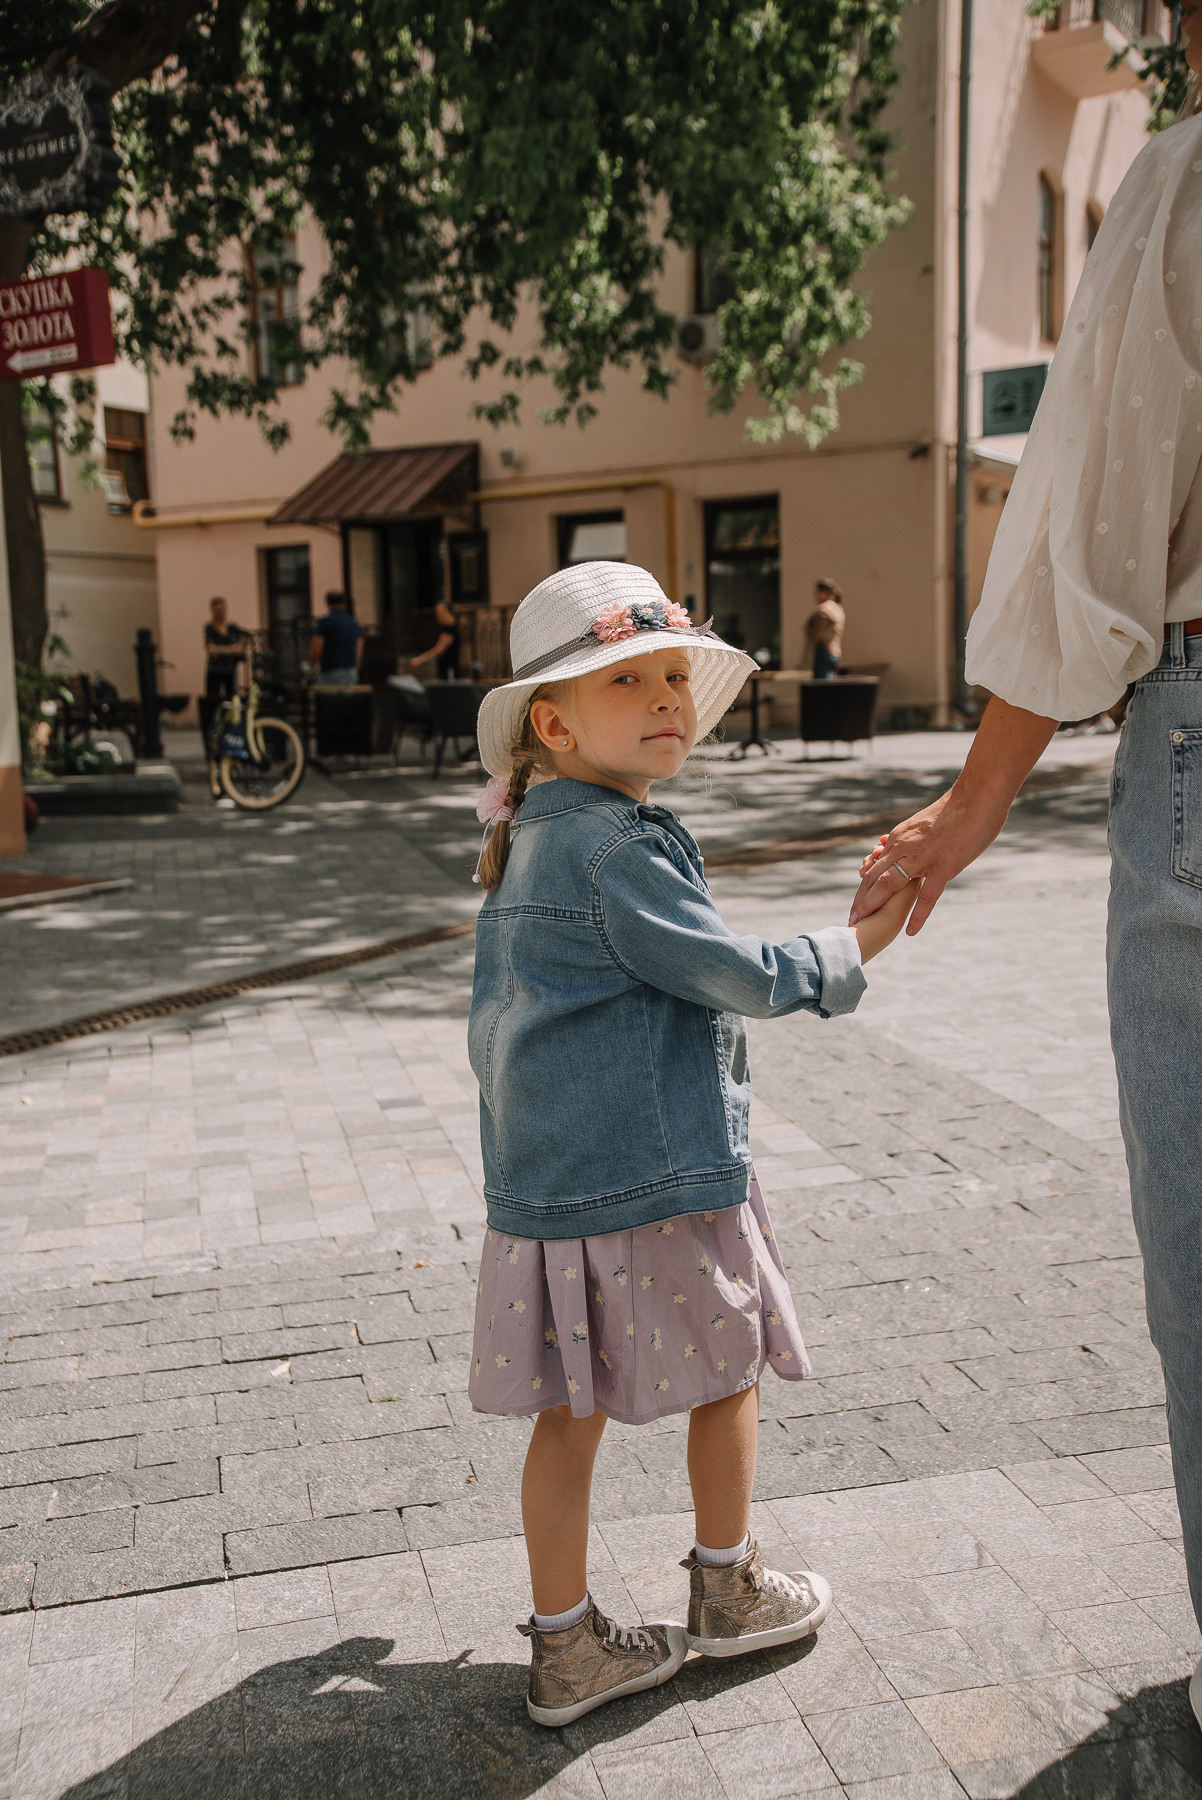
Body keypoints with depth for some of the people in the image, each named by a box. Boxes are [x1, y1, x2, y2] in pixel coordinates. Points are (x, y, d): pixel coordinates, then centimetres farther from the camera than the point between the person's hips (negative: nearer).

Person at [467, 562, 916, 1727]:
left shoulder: (522, 847, 11)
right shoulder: (614, 848, -18)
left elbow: (493, 1021, 17)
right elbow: (738, 978, -14)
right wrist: (848, 954, 2)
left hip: (539, 1186, 8)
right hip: (653, 1183, -8)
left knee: (568, 1411, 14)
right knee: (728, 1371, 15)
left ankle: (565, 1648, 26)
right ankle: (726, 1594, 34)